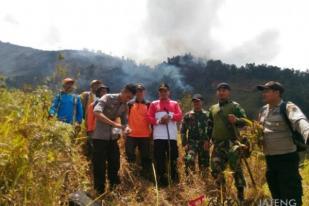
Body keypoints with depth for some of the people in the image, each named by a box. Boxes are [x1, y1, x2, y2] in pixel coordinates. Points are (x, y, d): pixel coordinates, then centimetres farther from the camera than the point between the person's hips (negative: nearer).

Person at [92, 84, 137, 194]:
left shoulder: (124, 106, 5)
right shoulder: (107, 98, -13)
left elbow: (124, 121, 10)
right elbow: (96, 112, -28)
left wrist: (126, 128, -14)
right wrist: (114, 123, -32)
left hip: (113, 137, 6)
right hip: (100, 137, -6)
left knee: (115, 163, 11)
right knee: (100, 165, 1)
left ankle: (114, 188, 29)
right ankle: (100, 191, 17)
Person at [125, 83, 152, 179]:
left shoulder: (148, 105, 7)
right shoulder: (130, 104, 6)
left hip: (145, 135, 1)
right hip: (131, 135, 0)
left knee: (146, 157, 7)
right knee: (130, 155, 2)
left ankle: (147, 177, 18)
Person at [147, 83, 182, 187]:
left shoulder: (175, 104, 14)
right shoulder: (154, 104, 12)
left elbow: (180, 116, 3)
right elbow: (149, 117, 3)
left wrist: (170, 116, -14)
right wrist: (158, 121, -11)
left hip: (172, 136, 1)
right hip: (158, 136, 0)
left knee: (173, 158, 5)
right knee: (159, 159, 1)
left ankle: (174, 178, 19)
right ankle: (162, 181, 12)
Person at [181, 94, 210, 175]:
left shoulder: (207, 115, 6)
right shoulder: (187, 115, 6)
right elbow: (183, 130, 6)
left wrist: (207, 141, -10)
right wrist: (184, 143, -2)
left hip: (204, 143, 1)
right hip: (191, 143, 0)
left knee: (204, 165, 7)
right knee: (189, 160, -20)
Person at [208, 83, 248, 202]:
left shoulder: (235, 106, 1)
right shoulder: (213, 108, 16)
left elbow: (245, 120, -8)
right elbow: (210, 125, 22)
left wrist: (236, 120, -29)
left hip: (232, 142, -4)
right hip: (218, 144, 5)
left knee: (235, 167, -2)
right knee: (216, 167, 4)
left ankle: (240, 192, 16)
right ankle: (221, 191, 24)